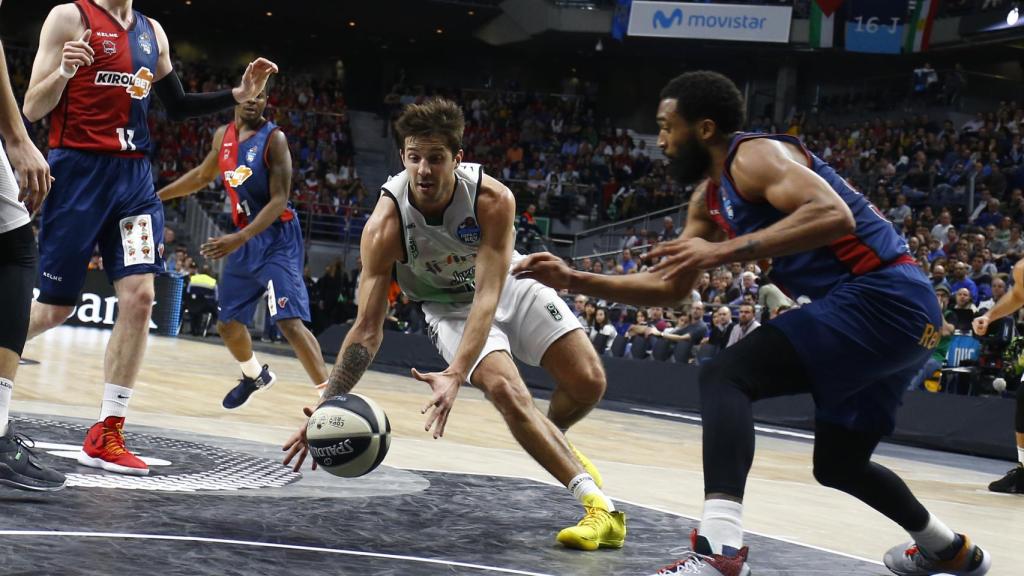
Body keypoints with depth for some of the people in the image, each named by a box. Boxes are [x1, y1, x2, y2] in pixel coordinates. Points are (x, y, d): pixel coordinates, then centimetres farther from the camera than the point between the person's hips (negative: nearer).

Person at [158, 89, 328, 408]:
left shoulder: (274, 138, -15)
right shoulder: (223, 136, 6)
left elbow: (279, 201, -20)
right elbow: (202, 175, 25)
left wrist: (238, 239, -30)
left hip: (276, 238, -7)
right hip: (244, 240, 7)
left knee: (290, 321, -21)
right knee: (228, 323, 15)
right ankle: (255, 376, 43)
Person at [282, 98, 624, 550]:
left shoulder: (493, 199, -32)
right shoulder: (385, 225, -31)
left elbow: (488, 296, -38)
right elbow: (367, 329, -30)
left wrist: (455, 375, -52)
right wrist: (327, 408, -41)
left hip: (510, 286, 1)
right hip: (449, 306, -1)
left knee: (589, 382, -9)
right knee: (506, 391, -26)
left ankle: (551, 442, 26)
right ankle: (598, 505, -23)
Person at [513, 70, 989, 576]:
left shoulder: (756, 155, -10)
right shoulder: (710, 198, 19)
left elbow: (834, 215, -27)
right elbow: (669, 287, 24)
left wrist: (725, 251, -28)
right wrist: (573, 281, 16)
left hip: (881, 298, -10)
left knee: (724, 377, -20)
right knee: (837, 463, 25)